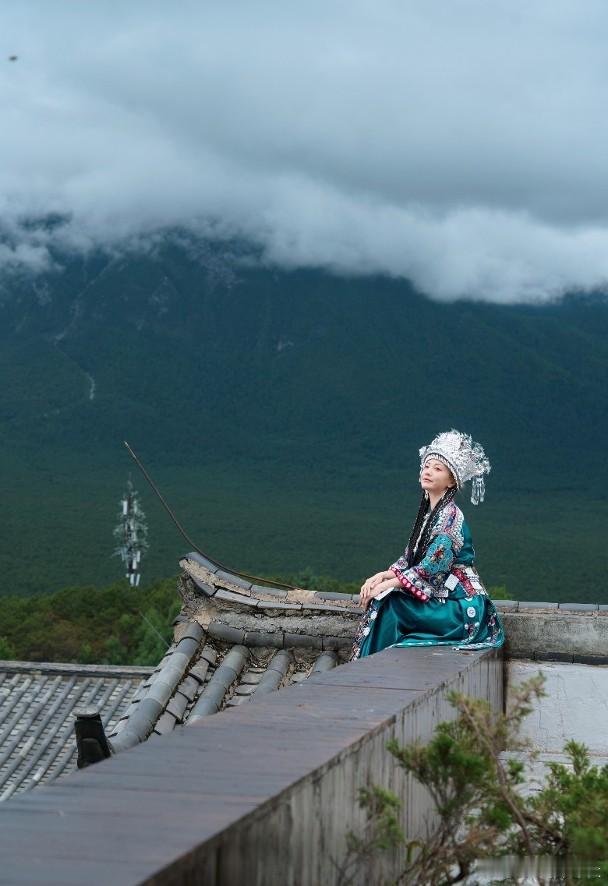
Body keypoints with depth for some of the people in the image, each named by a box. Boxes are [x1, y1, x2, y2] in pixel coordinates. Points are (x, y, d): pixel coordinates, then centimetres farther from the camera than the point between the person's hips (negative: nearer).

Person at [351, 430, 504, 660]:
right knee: (379, 602, -7)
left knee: (387, 604, -19)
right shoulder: (428, 513, 12)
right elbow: (409, 560, 14)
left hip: (461, 608, -8)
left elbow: (432, 568, -20)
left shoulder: (450, 516, -15)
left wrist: (386, 584, -17)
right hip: (440, 599, 8)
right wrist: (381, 576, -3)